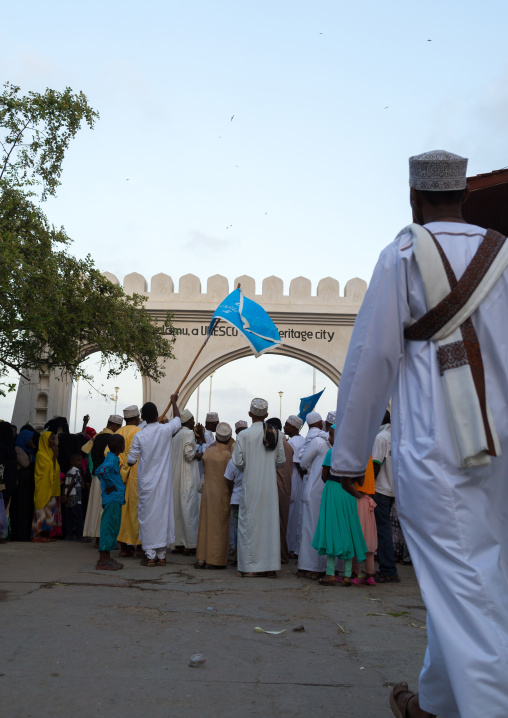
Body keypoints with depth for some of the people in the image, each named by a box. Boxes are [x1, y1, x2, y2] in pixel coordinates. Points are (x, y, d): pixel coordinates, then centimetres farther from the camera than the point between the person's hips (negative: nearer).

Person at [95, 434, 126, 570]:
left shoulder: (113, 458, 15)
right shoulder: (112, 459, -14)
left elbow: (99, 471, 27)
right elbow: (101, 471, -32)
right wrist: (111, 485, -20)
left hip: (116, 499, 10)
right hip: (113, 499, -10)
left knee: (112, 528, 14)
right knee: (109, 527, -7)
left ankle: (107, 558, 21)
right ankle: (103, 561, -4)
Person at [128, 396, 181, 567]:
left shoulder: (139, 436, -9)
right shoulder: (166, 429, -6)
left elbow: (131, 460, -3)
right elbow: (177, 420, 17)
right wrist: (174, 403, 32)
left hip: (146, 483, -1)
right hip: (164, 482, 1)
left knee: (148, 516, 4)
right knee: (163, 514, 7)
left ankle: (150, 556, 5)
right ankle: (161, 555, 12)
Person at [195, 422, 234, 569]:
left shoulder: (208, 452, -2)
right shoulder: (229, 455, -14)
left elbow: (205, 471, 9)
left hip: (208, 492, 4)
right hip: (223, 494, -4)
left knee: (205, 524, 11)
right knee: (219, 526, 4)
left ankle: (201, 559, 15)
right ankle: (215, 560, 7)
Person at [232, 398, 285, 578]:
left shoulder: (244, 435, -9)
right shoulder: (276, 434, 0)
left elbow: (238, 462, -8)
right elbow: (281, 460, 4)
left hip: (250, 484, -3)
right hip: (270, 484, 3)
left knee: (249, 522, 5)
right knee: (270, 522, 8)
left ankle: (249, 566, 8)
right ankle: (270, 566, 12)